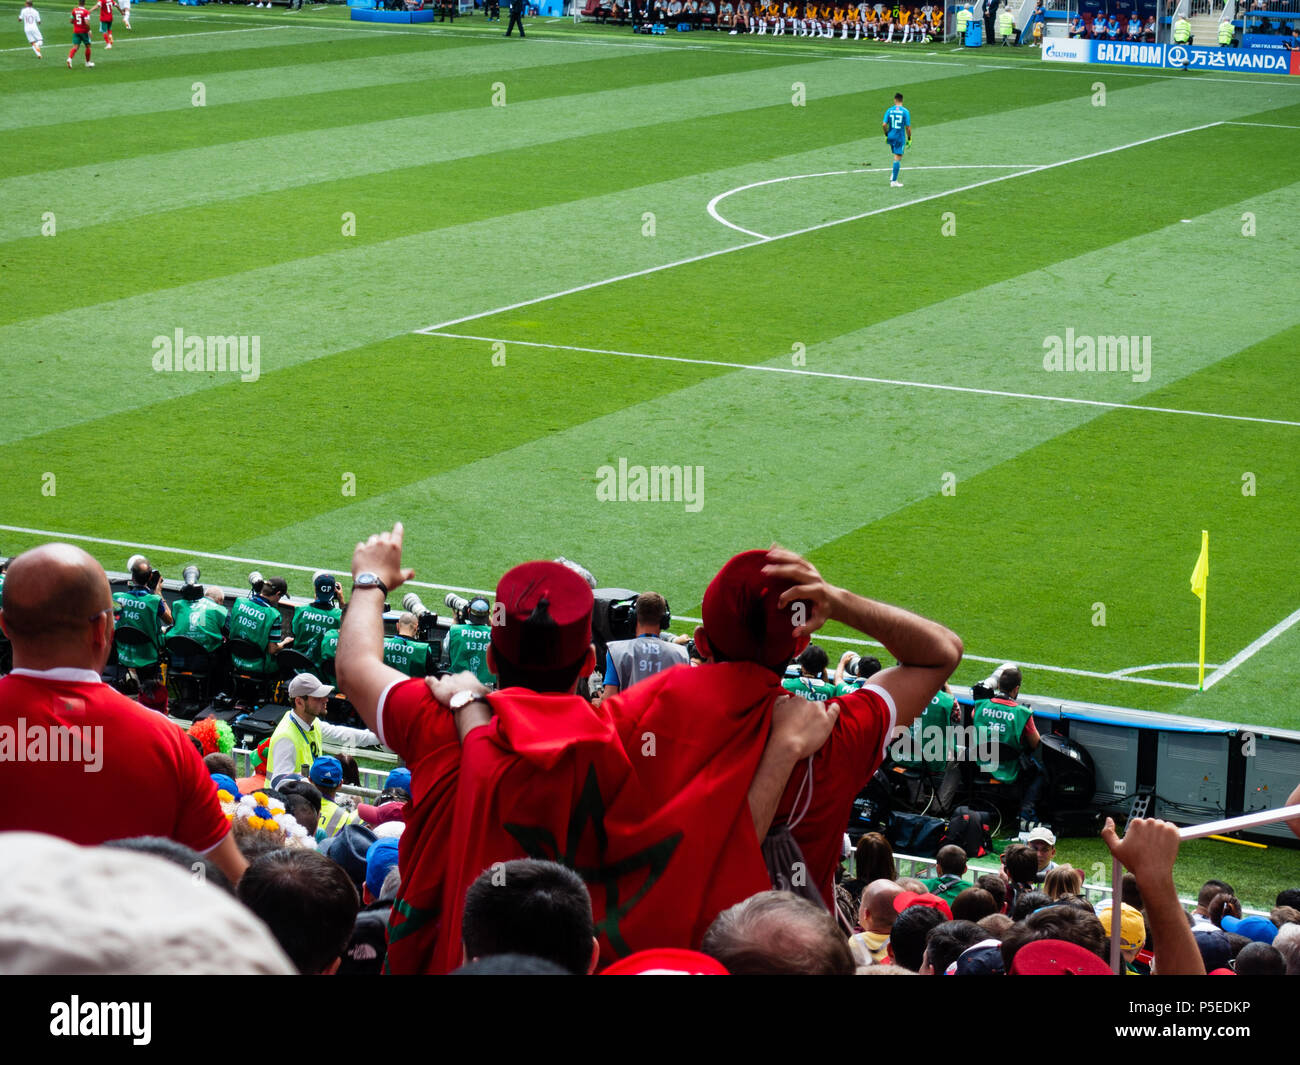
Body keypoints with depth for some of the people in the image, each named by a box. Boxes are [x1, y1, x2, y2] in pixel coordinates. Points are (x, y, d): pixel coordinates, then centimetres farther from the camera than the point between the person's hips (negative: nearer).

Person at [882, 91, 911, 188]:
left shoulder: (889, 110, -2)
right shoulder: (905, 111, -9)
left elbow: (884, 124, -5)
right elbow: (908, 127, -9)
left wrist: (886, 134, 10)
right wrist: (909, 139, 1)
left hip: (891, 136, 4)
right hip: (900, 137, -4)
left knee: (897, 157, 23)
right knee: (898, 159, 0)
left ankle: (893, 177, 17)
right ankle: (894, 181, 0)